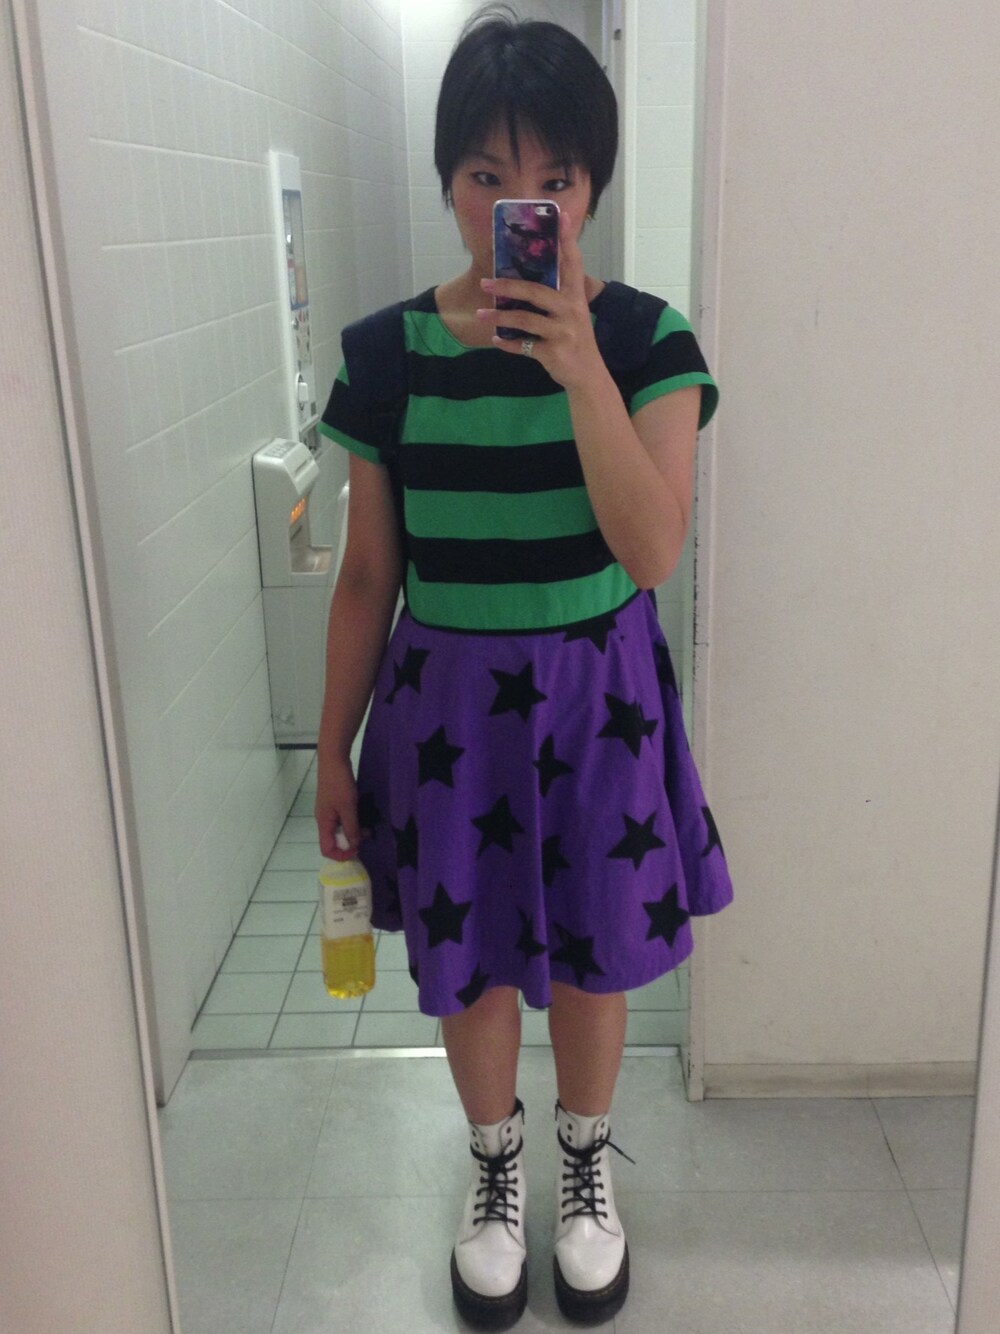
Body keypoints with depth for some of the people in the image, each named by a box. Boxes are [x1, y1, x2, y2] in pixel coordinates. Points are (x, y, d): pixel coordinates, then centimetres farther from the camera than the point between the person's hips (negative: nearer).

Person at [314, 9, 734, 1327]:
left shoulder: (646, 340, -8)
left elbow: (651, 550, -20)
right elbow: (367, 577, 1)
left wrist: (580, 365, -29)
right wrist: (334, 751, 4)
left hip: (598, 693, -1)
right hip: (444, 698, 1)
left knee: (589, 956, 14)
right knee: (468, 960, 14)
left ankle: (586, 1163, 45)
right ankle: (495, 1165, 44)